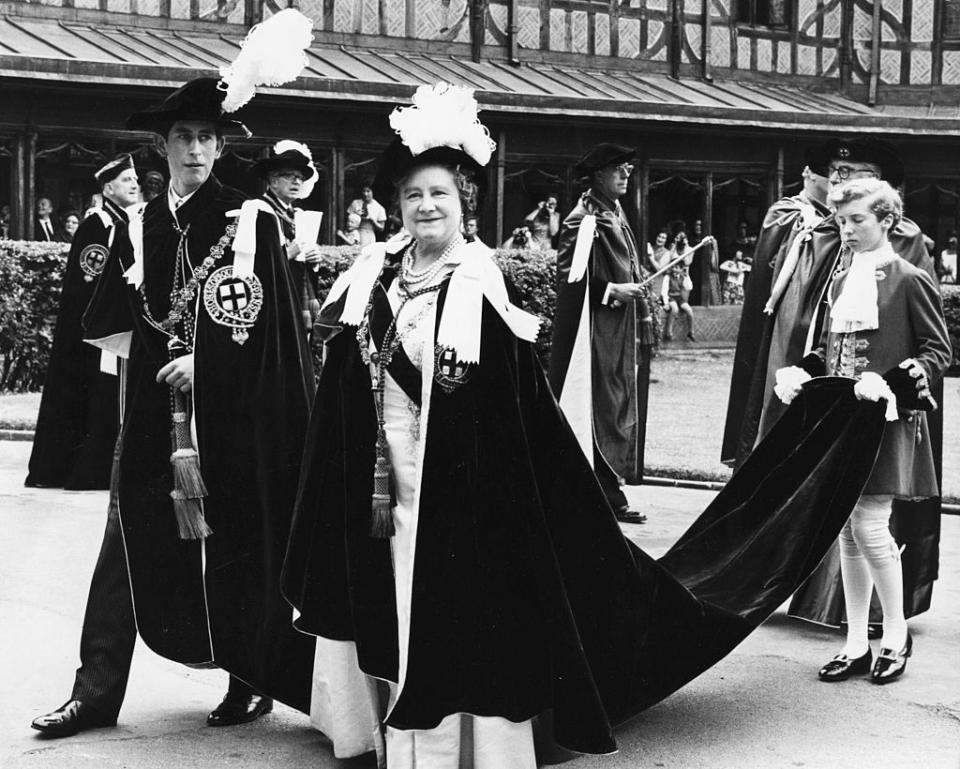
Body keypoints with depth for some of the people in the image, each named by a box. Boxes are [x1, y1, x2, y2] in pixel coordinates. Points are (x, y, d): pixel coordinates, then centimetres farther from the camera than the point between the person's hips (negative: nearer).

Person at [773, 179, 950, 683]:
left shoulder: (910, 280, -5)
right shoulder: (841, 283, 15)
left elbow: (939, 352, -5)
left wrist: (893, 384, -19)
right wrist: (799, 373, 3)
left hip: (888, 420, -7)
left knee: (870, 525, -10)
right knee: (848, 531, 7)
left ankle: (896, 635, 9)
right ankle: (856, 646, 14)